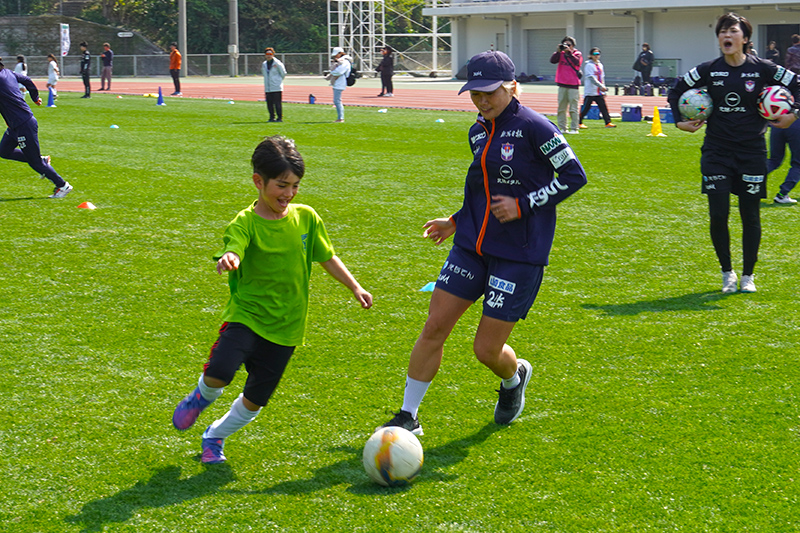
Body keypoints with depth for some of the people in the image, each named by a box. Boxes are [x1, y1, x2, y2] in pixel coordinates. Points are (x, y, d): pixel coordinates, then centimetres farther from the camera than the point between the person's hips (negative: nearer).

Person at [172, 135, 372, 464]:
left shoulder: (306, 218, 1)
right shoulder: (244, 223, -12)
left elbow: (327, 257, 14)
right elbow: (233, 251, -32)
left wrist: (355, 288, 15)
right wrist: (228, 260, -55)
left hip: (285, 327, 4)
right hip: (246, 315, -3)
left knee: (255, 400, 5)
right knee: (219, 373, -27)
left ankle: (216, 435, 34)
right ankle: (201, 398, 11)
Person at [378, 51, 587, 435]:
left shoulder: (534, 128, -12)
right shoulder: (478, 132, 10)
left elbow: (574, 176, -10)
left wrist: (523, 205, -15)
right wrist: (456, 222, 16)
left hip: (520, 255, -6)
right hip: (472, 245, 6)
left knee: (487, 349, -1)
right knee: (434, 328, -1)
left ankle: (515, 376, 36)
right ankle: (408, 417, 10)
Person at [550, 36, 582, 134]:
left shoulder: (577, 54, 3)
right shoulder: (561, 54, 11)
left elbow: (577, 62, -17)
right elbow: (552, 60, -3)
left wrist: (569, 52, -20)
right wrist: (558, 51, -12)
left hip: (573, 85, -4)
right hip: (562, 85, 4)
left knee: (573, 109, -4)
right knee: (561, 108, 6)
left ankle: (574, 128, -1)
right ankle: (562, 128, 12)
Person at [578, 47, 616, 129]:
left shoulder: (600, 65, 15)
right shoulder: (588, 65, -8)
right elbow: (591, 78, -17)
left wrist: (604, 91, 17)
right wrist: (601, 86, -24)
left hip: (599, 92, 7)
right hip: (590, 91, -7)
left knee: (603, 107, 3)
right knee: (585, 108, -3)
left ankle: (608, 123, 6)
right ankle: (579, 123, 6)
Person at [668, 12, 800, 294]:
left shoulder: (762, 69, -5)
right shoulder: (708, 70, -1)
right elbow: (676, 91, 12)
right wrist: (680, 121, 4)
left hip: (752, 151, -1)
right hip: (716, 151, 1)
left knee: (750, 215, 4)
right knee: (718, 214, -4)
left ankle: (748, 275, 19)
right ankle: (727, 272, 15)